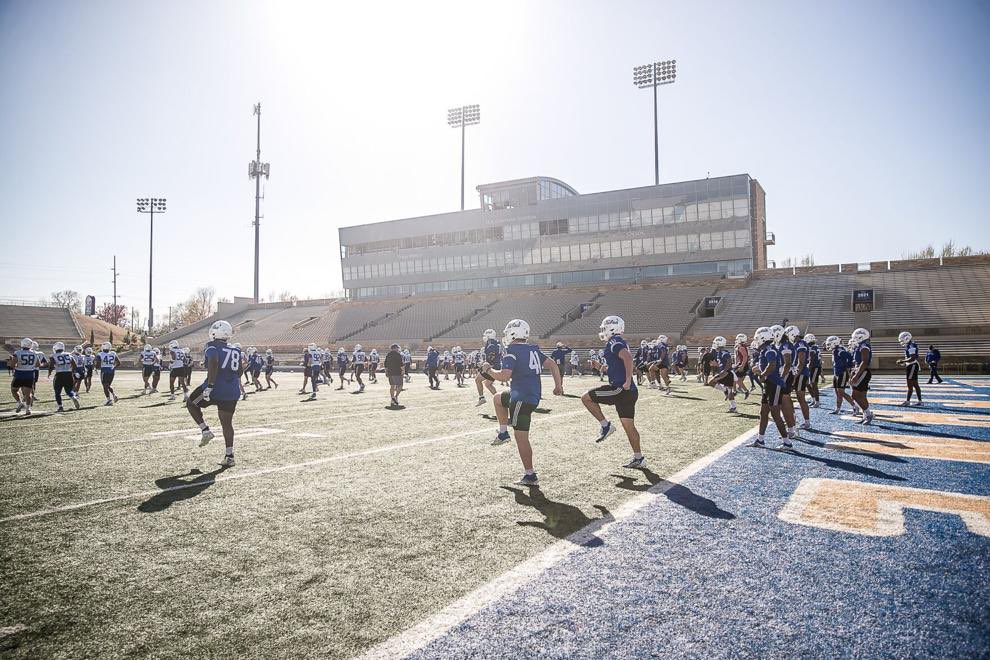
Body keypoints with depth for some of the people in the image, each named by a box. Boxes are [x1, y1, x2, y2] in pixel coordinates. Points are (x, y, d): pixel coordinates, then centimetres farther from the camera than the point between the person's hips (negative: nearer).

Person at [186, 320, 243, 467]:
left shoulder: (213, 347, -5)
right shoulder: (236, 351, 12)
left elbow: (214, 363, -23)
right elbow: (239, 373, 14)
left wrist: (210, 386, -23)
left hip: (215, 389, -5)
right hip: (232, 392, 5)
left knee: (191, 404, 23)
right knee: (227, 423, 12)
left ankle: (205, 431, 11)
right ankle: (229, 456, 10)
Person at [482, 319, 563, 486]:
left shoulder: (512, 351, -13)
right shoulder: (533, 349, 11)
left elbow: (504, 376, -22)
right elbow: (552, 364, 10)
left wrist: (488, 370, -5)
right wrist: (558, 385, 15)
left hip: (522, 398, -9)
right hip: (534, 394, 9)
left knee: (521, 438, -3)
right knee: (498, 399, 30)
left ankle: (530, 476, 2)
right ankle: (503, 433, 29)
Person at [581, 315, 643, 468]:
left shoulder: (613, 342, -9)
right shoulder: (620, 342, 20)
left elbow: (628, 357, -27)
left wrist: (628, 381, -25)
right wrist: (603, 367, 24)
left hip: (620, 388, -9)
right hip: (630, 392, 9)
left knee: (586, 398, -1)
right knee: (629, 425, 12)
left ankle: (605, 425, 2)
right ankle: (638, 458, 16)